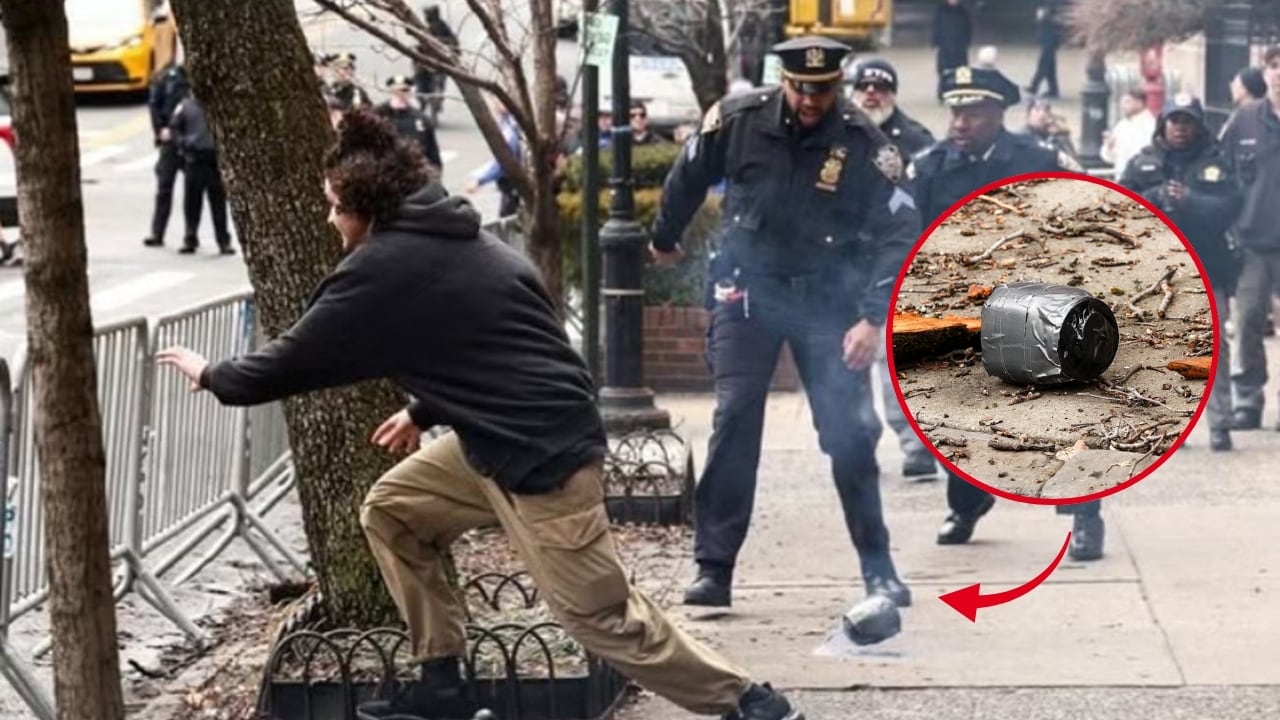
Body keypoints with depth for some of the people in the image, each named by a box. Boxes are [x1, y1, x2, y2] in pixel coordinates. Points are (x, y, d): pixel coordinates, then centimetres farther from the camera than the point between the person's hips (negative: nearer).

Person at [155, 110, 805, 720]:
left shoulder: (382, 270, -13)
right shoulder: (453, 238, 13)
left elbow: (296, 359, -3)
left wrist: (213, 376, 12)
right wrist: (425, 412, 26)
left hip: (543, 454, -10)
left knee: (602, 616, -4)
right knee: (390, 512, 15)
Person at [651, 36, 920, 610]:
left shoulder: (865, 145, -14)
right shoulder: (737, 121, -10)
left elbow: (899, 234, -16)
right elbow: (687, 178, 9)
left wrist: (873, 317, -25)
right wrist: (664, 239, 23)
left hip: (827, 299, 0)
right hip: (746, 290, 0)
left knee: (850, 433, -1)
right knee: (734, 424, -8)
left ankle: (879, 569, 12)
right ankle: (714, 570, -5)